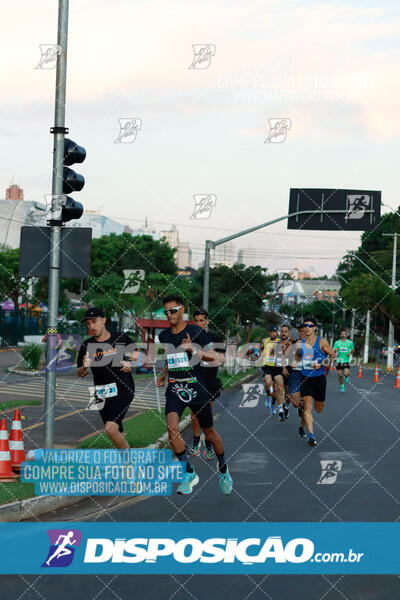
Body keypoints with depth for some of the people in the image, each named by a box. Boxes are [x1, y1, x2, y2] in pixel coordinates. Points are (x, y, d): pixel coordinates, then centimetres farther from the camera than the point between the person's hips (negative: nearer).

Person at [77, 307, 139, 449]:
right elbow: (80, 374, 7)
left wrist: (131, 363, -9)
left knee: (111, 428, -21)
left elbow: (136, 352, 12)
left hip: (122, 391, -4)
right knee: (116, 433, 10)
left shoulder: (122, 339, 0)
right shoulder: (87, 346, 5)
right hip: (102, 395, 4)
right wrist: (84, 367, -16)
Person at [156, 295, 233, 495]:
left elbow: (214, 357, -7)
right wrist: (163, 375, 17)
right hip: (174, 389, 3)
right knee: (172, 427, -20)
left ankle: (223, 469, 33)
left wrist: (194, 350, -22)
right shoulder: (164, 336, 10)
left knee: (209, 432, 8)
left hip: (196, 388, -3)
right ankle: (189, 473, -8)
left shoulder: (196, 332, -6)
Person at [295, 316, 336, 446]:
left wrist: (321, 365, -15)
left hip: (319, 378, -1)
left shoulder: (322, 342, -7)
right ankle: (310, 434, -16)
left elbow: (333, 355, -5)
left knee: (319, 409, 12)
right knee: (307, 406, -14)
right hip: (305, 378, 1)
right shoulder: (300, 343, 3)